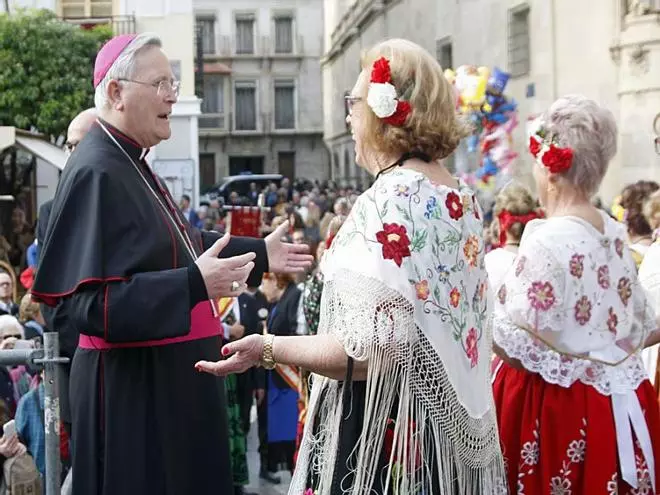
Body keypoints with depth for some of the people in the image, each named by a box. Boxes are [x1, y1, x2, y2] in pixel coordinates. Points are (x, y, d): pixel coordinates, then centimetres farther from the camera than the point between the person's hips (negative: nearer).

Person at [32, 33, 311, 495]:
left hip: (170, 373, 10)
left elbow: (175, 247, 24)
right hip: (133, 385, -10)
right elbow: (88, 300, -27)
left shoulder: (131, 164, 11)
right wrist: (194, 284, -32)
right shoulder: (97, 173, -20)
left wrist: (259, 253, 23)